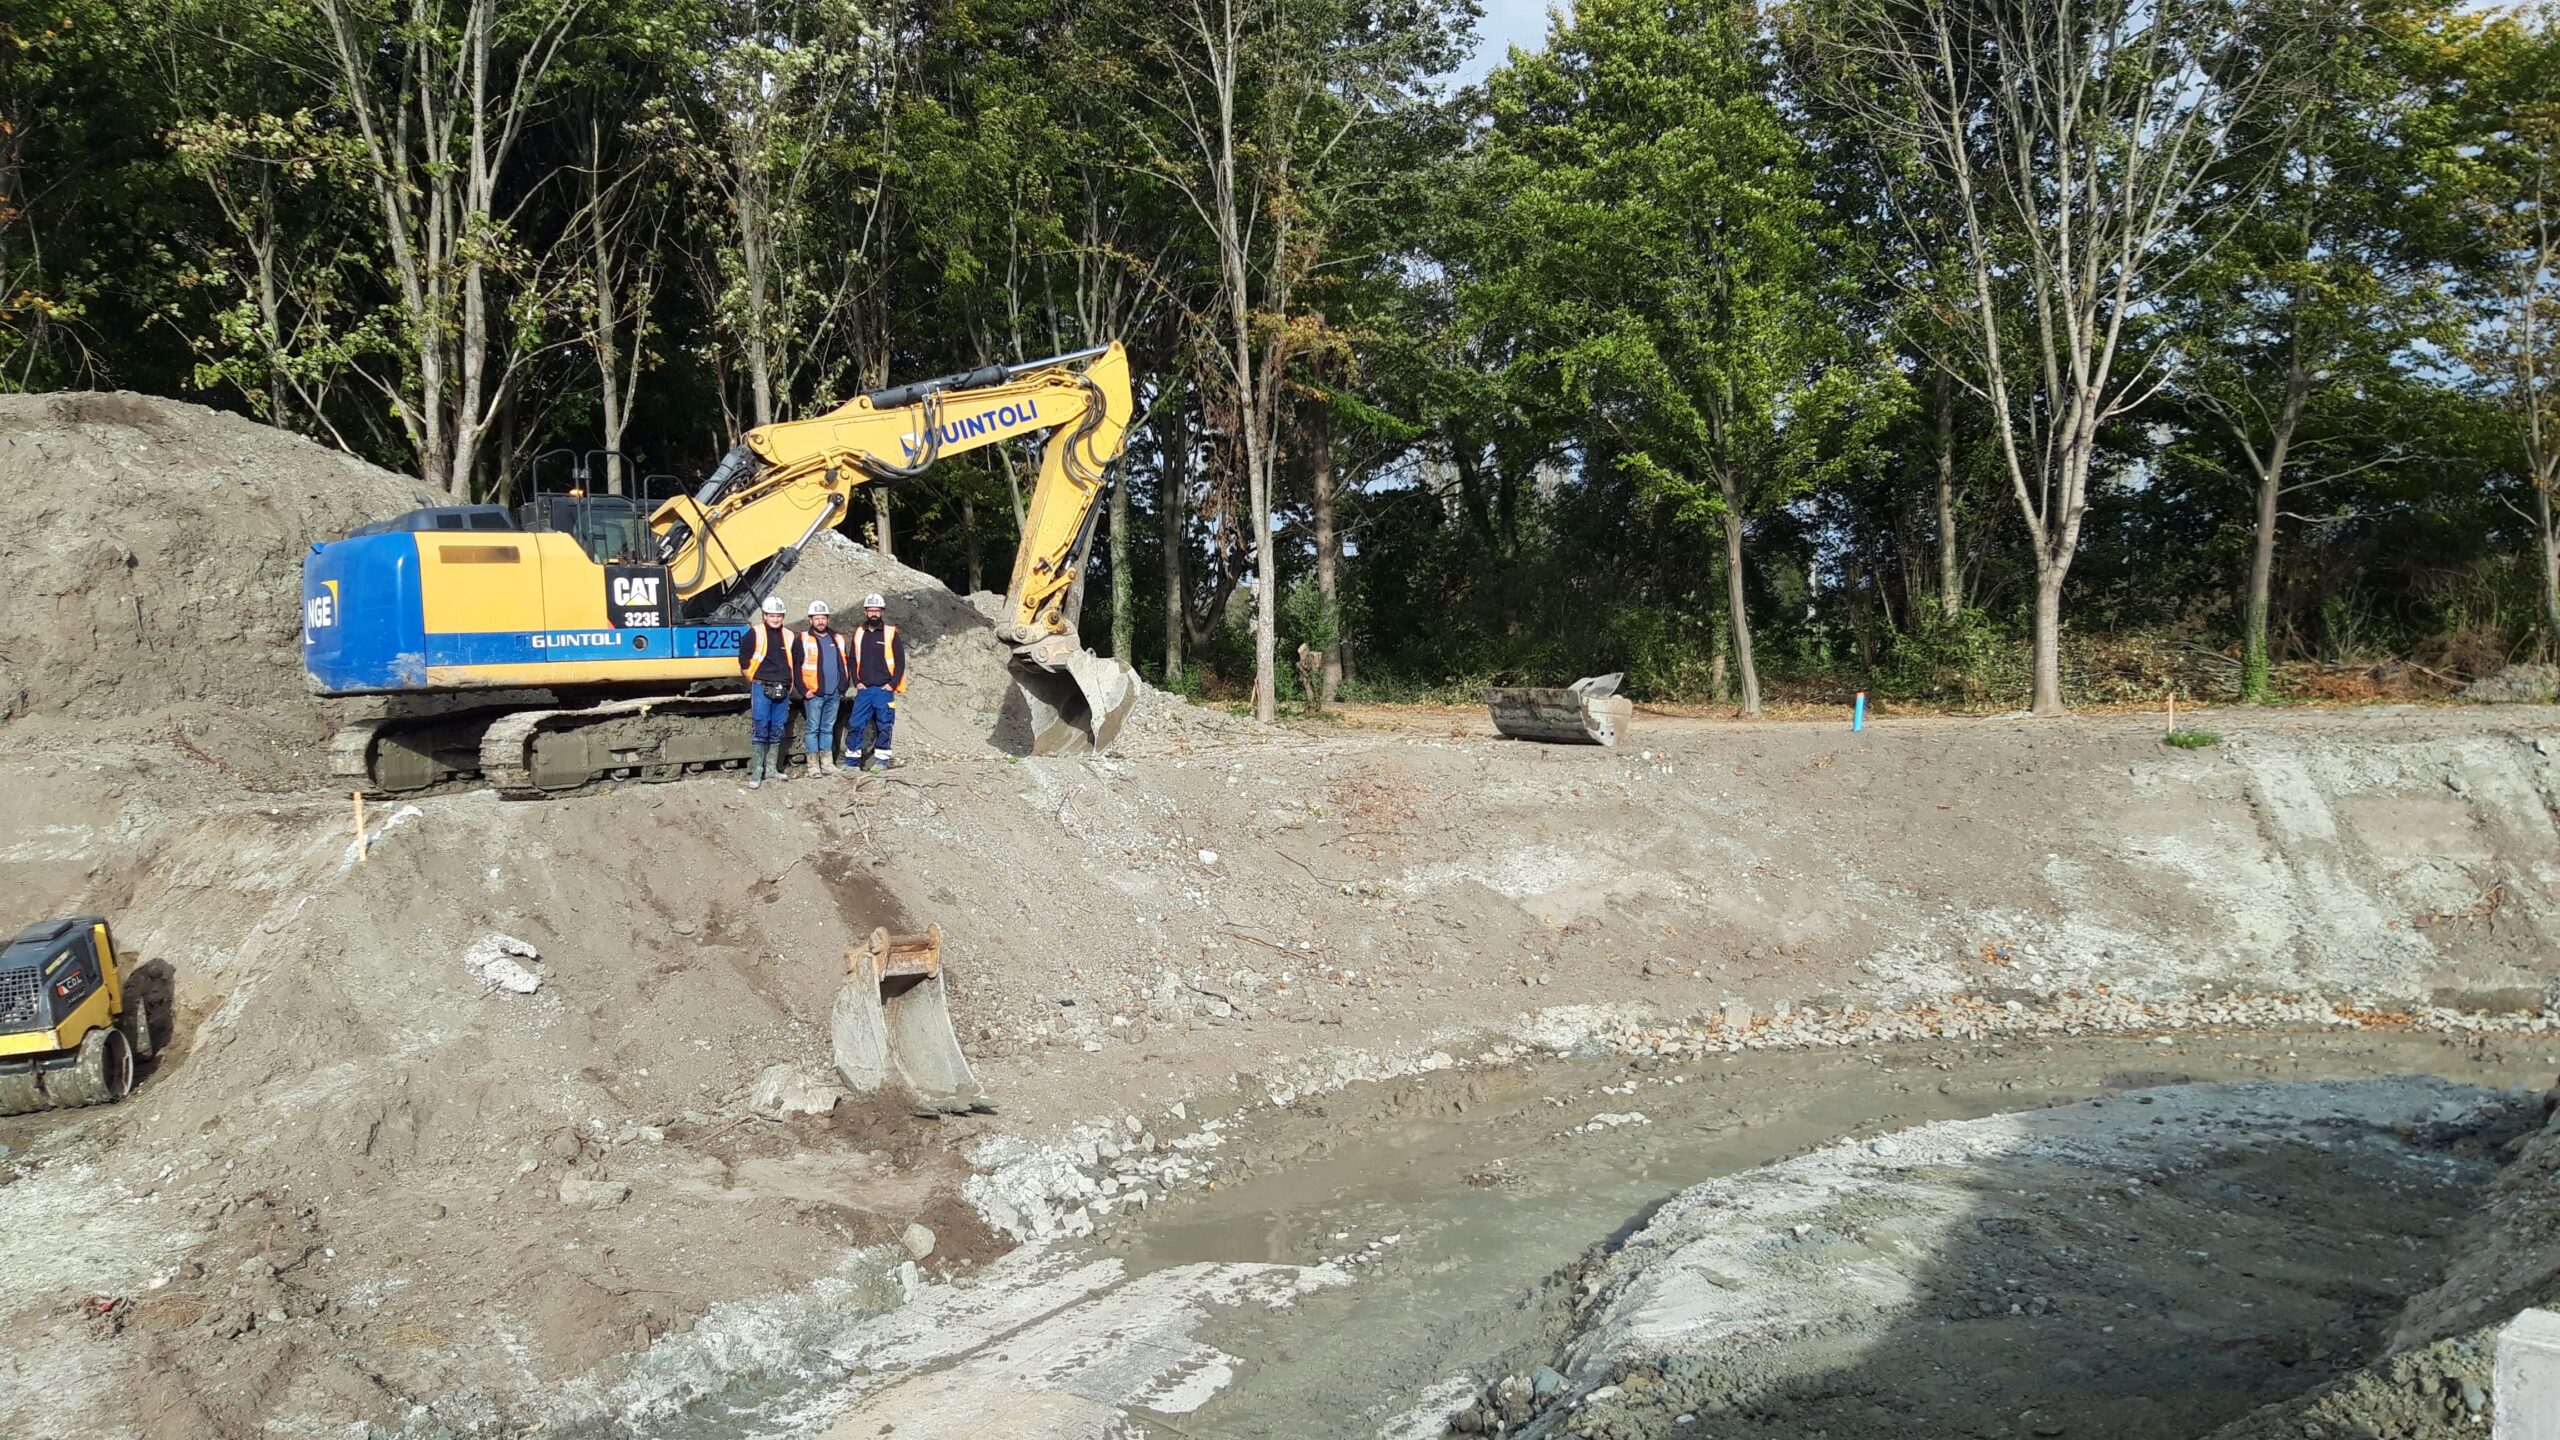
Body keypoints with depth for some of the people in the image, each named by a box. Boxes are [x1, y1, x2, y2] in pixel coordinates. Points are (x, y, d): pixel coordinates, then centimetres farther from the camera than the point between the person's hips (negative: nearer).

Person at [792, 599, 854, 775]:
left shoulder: (838, 640, 14)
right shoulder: (802, 640, 0)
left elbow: (846, 664, 18)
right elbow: (795, 667, -4)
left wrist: (843, 687, 9)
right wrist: (804, 690, -10)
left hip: (834, 695, 4)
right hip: (814, 694, -4)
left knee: (828, 729, 10)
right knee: (813, 729, -2)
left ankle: (827, 763, 15)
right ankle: (813, 765, 1)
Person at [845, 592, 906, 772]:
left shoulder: (890, 633, 1)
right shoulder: (859, 634, 10)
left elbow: (900, 661, 0)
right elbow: (852, 660, 14)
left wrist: (893, 684, -7)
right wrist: (856, 682, 2)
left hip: (884, 689, -3)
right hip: (864, 689, 3)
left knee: (884, 726, 1)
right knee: (855, 725, -1)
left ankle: (881, 760, 8)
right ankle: (851, 761, 4)